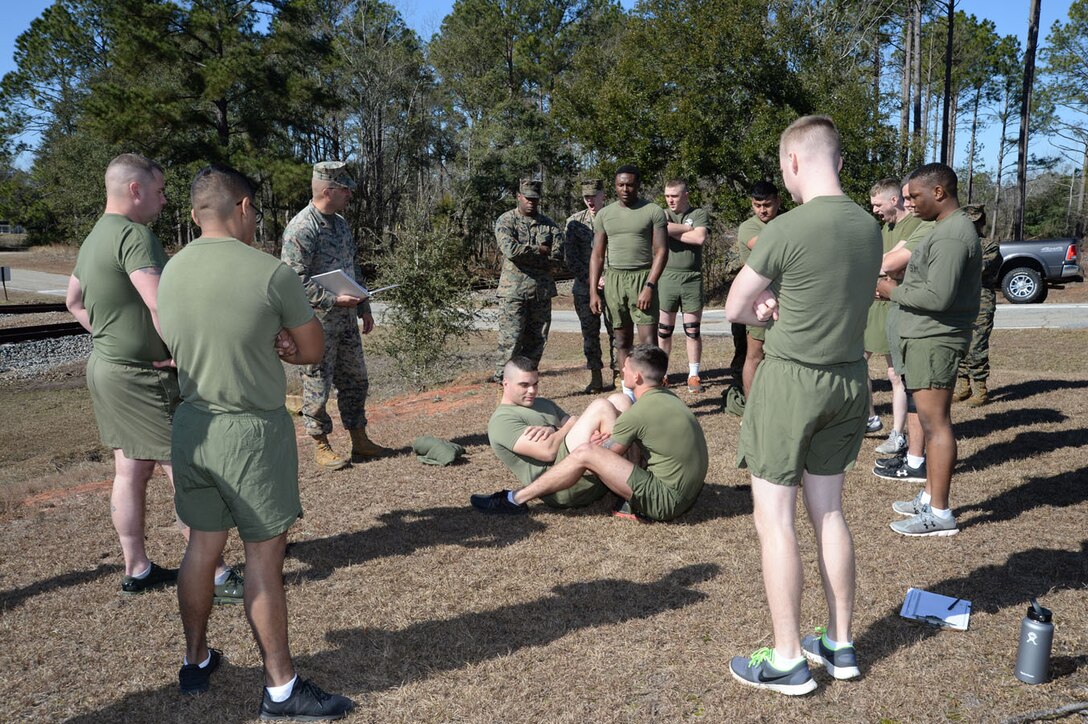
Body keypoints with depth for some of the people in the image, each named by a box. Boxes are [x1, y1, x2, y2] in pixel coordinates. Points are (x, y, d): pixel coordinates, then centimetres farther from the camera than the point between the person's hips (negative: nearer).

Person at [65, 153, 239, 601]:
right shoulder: (134, 234, -19)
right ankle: (216, 578, 2)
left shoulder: (94, 238, 12)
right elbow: (163, 310, -28)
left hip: (106, 367, 10)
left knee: (130, 471, 15)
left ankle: (136, 570, 26)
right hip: (142, 376, -10)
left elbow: (74, 302, 25)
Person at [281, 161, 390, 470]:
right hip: (317, 320, -8)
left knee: (355, 380, 14)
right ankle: (320, 446, 15)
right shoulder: (301, 228, -16)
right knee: (317, 384, 2)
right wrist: (334, 300, -24)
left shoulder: (341, 223, 13)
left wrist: (364, 307, 18)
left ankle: (359, 440, 26)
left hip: (347, 317, 9)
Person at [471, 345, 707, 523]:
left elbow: (604, 458, -7)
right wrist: (608, 437, -1)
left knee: (585, 454, -17)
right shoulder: (668, 398, 9)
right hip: (686, 494, 10)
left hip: (666, 501, -10)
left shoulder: (639, 412, -18)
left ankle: (516, 500, -6)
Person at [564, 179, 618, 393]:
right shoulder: (574, 221, 5)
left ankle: (618, 375, 10)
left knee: (616, 331, 1)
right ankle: (595, 378, 15)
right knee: (590, 333, 6)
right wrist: (590, 279, -8)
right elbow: (570, 257, 0)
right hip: (584, 286, 2)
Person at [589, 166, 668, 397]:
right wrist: (593, 292, 2)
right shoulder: (604, 214, 10)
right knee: (622, 340, 7)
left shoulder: (653, 211, 0)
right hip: (614, 279, 3)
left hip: (643, 277, -3)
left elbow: (661, 251, -5)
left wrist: (649, 286, -15)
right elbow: (597, 255, 10)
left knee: (648, 339, -10)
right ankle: (628, 394, 14)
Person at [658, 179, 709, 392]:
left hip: (692, 278, -1)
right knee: (663, 330, 4)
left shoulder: (699, 214, 6)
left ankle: (693, 375, 11)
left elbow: (700, 238, -13)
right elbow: (662, 229, -14)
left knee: (693, 330, 3)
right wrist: (689, 228, -8)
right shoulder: (663, 214, 10)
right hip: (666, 277, 1)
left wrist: (673, 231, -6)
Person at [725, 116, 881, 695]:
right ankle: (840, 646, 28)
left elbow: (734, 309, -7)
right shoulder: (868, 227, 3)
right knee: (828, 511, 17)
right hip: (849, 380, 7)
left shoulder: (787, 230, -18)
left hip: (790, 381, -7)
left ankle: (787, 660, 13)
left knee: (774, 518, 4)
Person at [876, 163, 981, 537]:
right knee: (931, 420, 16)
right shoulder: (952, 228, 16)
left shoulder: (952, 236, -18)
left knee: (935, 422, -6)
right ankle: (929, 497, 27)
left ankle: (939, 513, 0)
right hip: (928, 338, 11)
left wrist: (894, 291, -12)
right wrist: (901, 286, 9)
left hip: (934, 340, -11)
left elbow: (938, 296, -25)